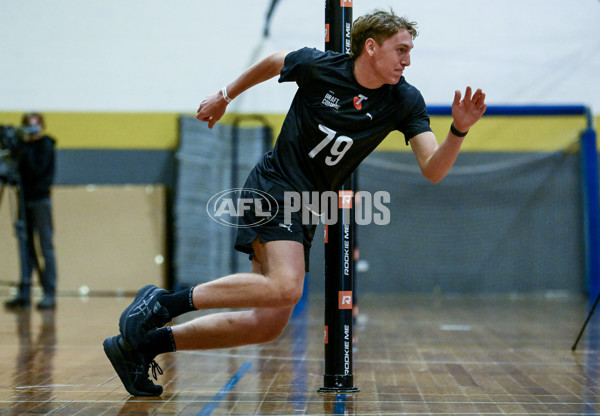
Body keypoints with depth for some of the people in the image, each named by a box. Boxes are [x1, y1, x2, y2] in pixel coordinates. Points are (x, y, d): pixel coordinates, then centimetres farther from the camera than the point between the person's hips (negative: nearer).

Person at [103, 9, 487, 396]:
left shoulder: (405, 101, -3)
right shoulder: (319, 66, -10)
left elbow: (434, 170, -10)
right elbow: (273, 62, 11)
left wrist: (459, 131, -28)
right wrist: (225, 96, 23)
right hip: (274, 186, -6)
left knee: (269, 325, -1)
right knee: (284, 288, -30)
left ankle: (143, 343, 9)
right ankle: (163, 301, -19)